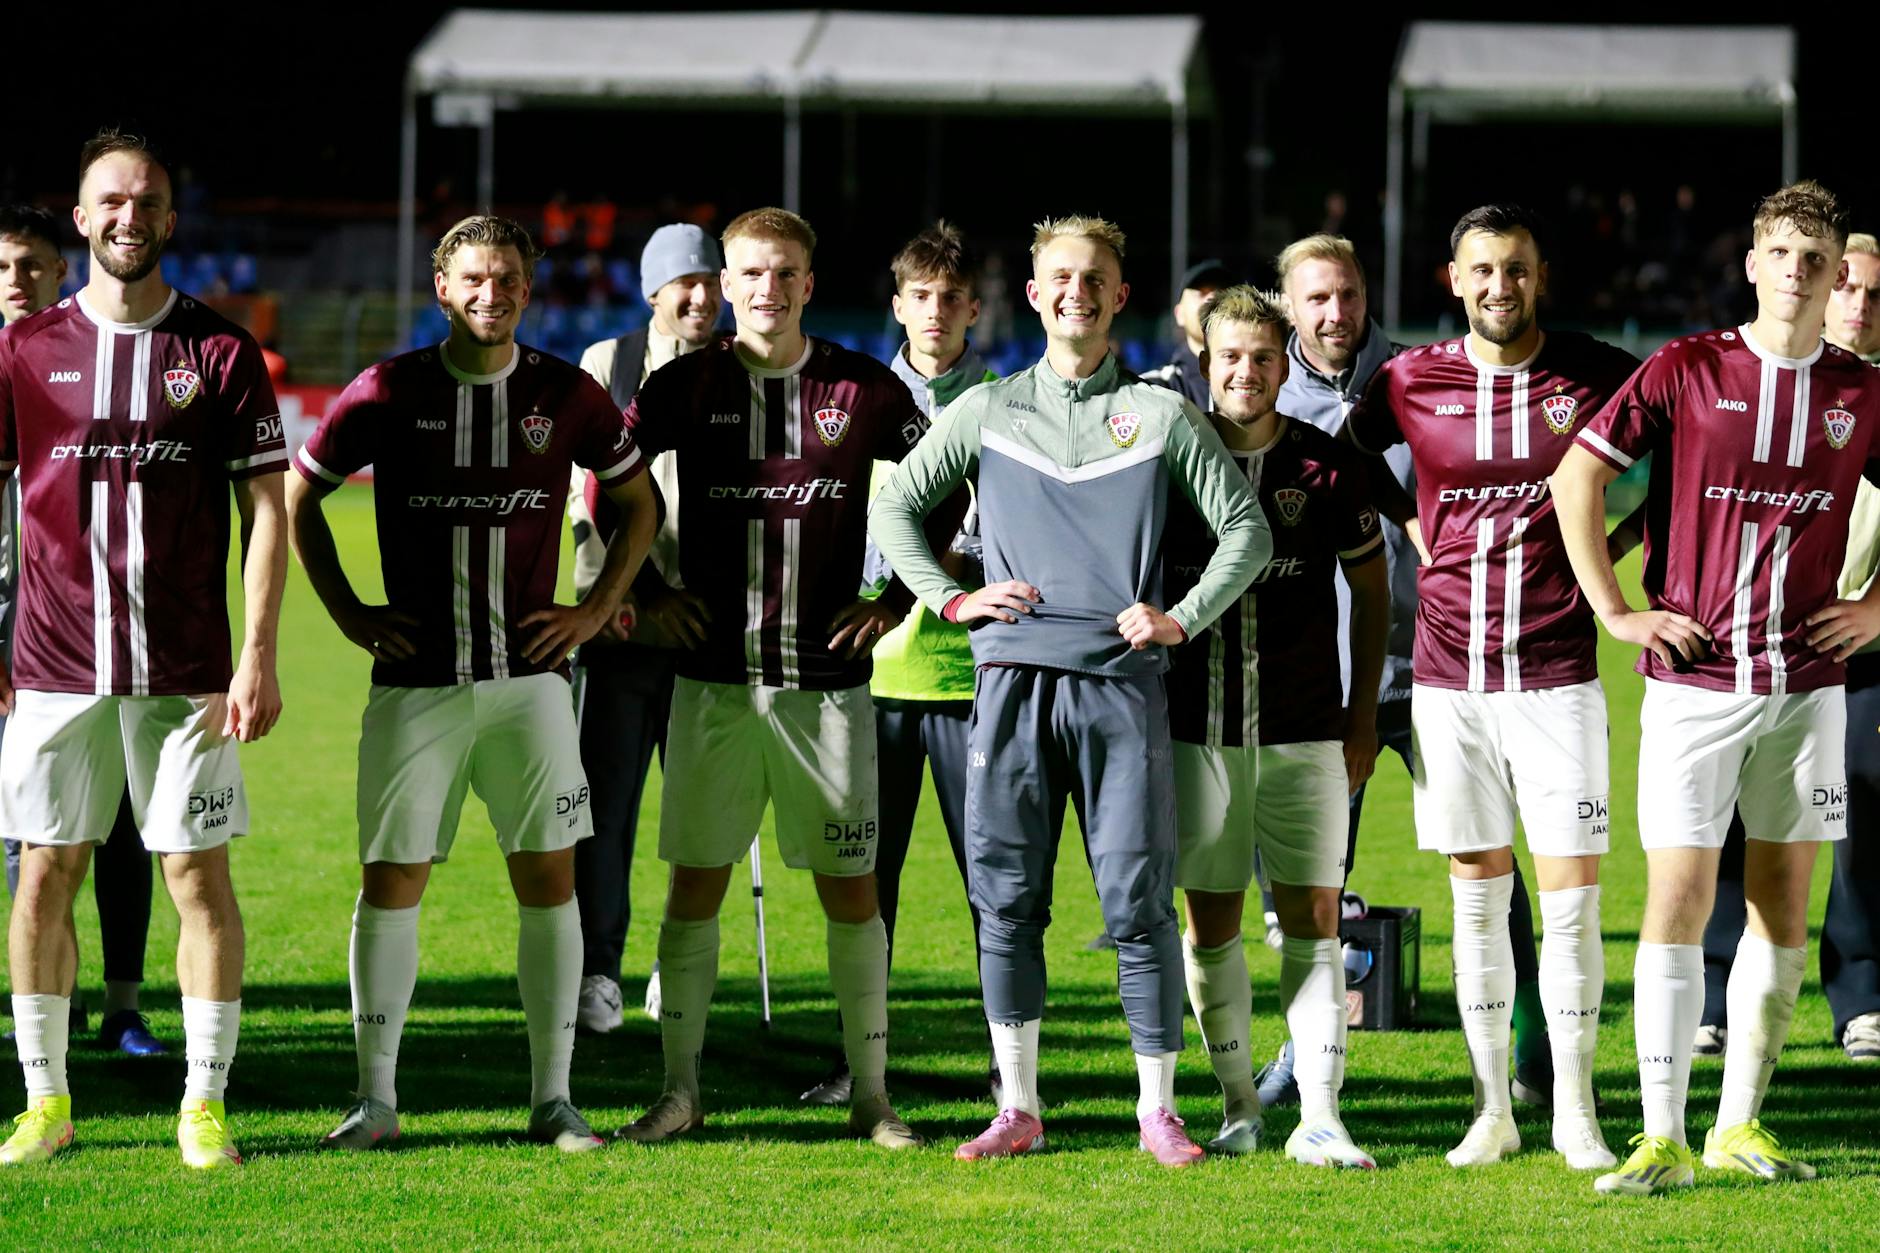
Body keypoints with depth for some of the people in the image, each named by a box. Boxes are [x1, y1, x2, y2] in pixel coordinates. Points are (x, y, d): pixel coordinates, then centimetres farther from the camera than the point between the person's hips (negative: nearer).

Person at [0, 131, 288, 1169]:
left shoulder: (220, 352, 3)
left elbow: (265, 510, 2)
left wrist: (258, 658, -6)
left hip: (186, 672, -1)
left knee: (199, 874, -1)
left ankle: (204, 1105, 6)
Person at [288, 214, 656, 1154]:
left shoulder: (566, 397, 2)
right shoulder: (388, 394, -1)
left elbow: (638, 500, 16)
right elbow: (299, 495, 10)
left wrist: (597, 609, 6)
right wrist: (347, 613, 4)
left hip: (529, 678, 1)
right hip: (414, 682, -1)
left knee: (547, 877, -1)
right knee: (390, 881, 0)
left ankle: (552, 1098, 6)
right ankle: (375, 1099, 8)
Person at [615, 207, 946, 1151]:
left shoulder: (864, 391, 2)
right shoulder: (686, 386, 2)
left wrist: (896, 600, 4)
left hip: (828, 677, 0)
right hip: (714, 676, 0)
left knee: (850, 888, 2)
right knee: (696, 884, 1)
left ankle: (871, 1096, 9)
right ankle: (680, 1092, 9)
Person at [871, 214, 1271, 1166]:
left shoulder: (1160, 415, 9)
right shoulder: (988, 410, 12)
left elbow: (1246, 531, 11)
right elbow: (894, 507, 17)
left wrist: (1183, 618, -1)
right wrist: (951, 599, 5)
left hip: (1121, 680, -1)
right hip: (1013, 677, 1)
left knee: (1138, 902, -3)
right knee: (1007, 899, 2)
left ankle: (1157, 1111, 4)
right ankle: (1018, 1109, 9)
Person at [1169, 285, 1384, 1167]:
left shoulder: (1328, 466, 0)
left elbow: (1371, 590, 10)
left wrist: (1365, 716, 7)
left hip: (1305, 731, -1)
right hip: (1198, 727, 1)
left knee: (1314, 918, -4)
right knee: (1208, 921, 4)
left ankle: (1318, 1119, -5)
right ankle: (1237, 1105, 16)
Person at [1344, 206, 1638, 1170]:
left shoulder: (1597, 374, -1)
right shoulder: (1410, 383, 2)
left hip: (1557, 674, -1)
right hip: (1450, 679, 1)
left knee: (1570, 895, -4)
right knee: (1477, 896, 6)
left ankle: (1574, 1113, 6)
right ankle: (1491, 1111, 14)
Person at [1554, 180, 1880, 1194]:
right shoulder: (1686, 371, -2)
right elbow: (1577, 473, 0)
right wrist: (1613, 610, -3)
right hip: (1694, 679, -3)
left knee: (1782, 901, 6)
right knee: (1676, 899, -8)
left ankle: (1740, 1127, 16)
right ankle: (1661, 1139, -7)